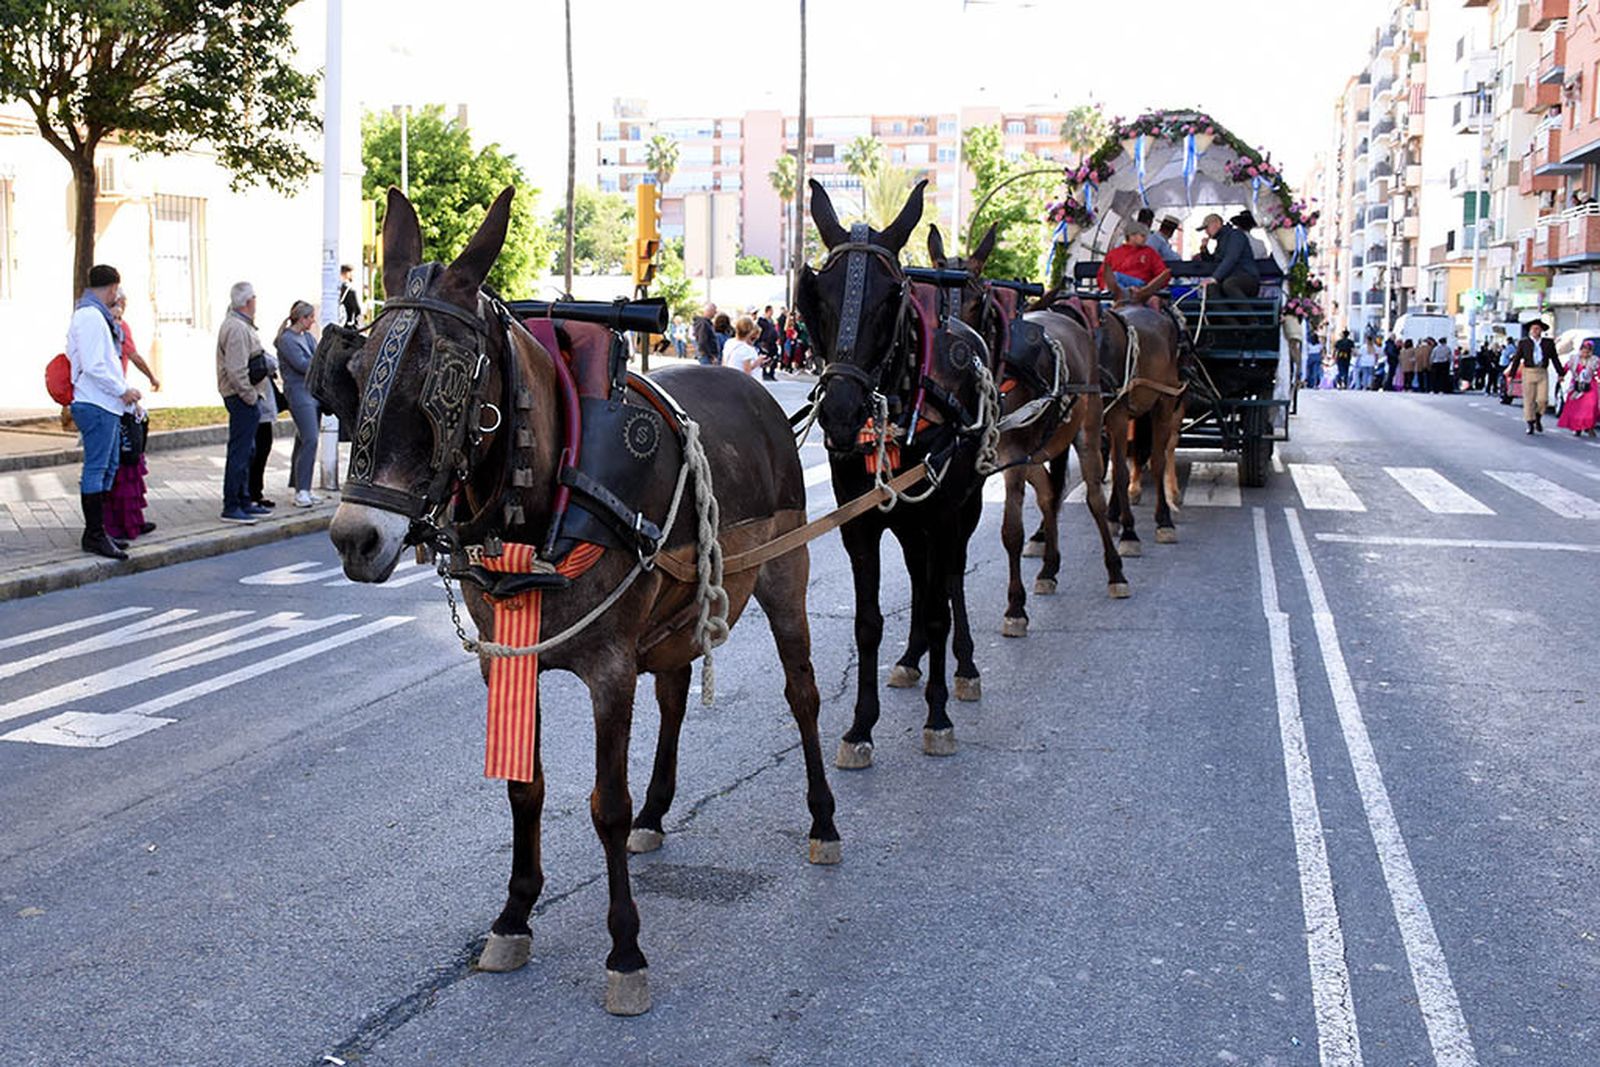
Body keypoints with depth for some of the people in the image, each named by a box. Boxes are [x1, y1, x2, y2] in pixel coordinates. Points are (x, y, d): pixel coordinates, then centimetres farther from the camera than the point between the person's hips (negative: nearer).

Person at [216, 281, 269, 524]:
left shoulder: (240, 325, 16)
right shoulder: (237, 328, -18)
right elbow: (237, 371, -23)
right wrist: (251, 396, -18)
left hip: (243, 397, 11)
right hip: (242, 398, -11)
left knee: (246, 451, 16)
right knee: (239, 452, -8)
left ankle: (243, 501, 25)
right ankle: (231, 508, -5)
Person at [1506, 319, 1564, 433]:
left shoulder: (1548, 343, 9)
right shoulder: (1523, 343, 5)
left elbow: (1555, 359, 13)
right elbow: (1516, 359, 5)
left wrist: (1560, 373, 9)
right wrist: (1511, 375, 0)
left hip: (1542, 373, 1)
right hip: (1528, 373, -1)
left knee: (1543, 400, -7)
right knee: (1529, 400, 1)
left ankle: (1538, 419, 18)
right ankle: (1530, 424, 10)